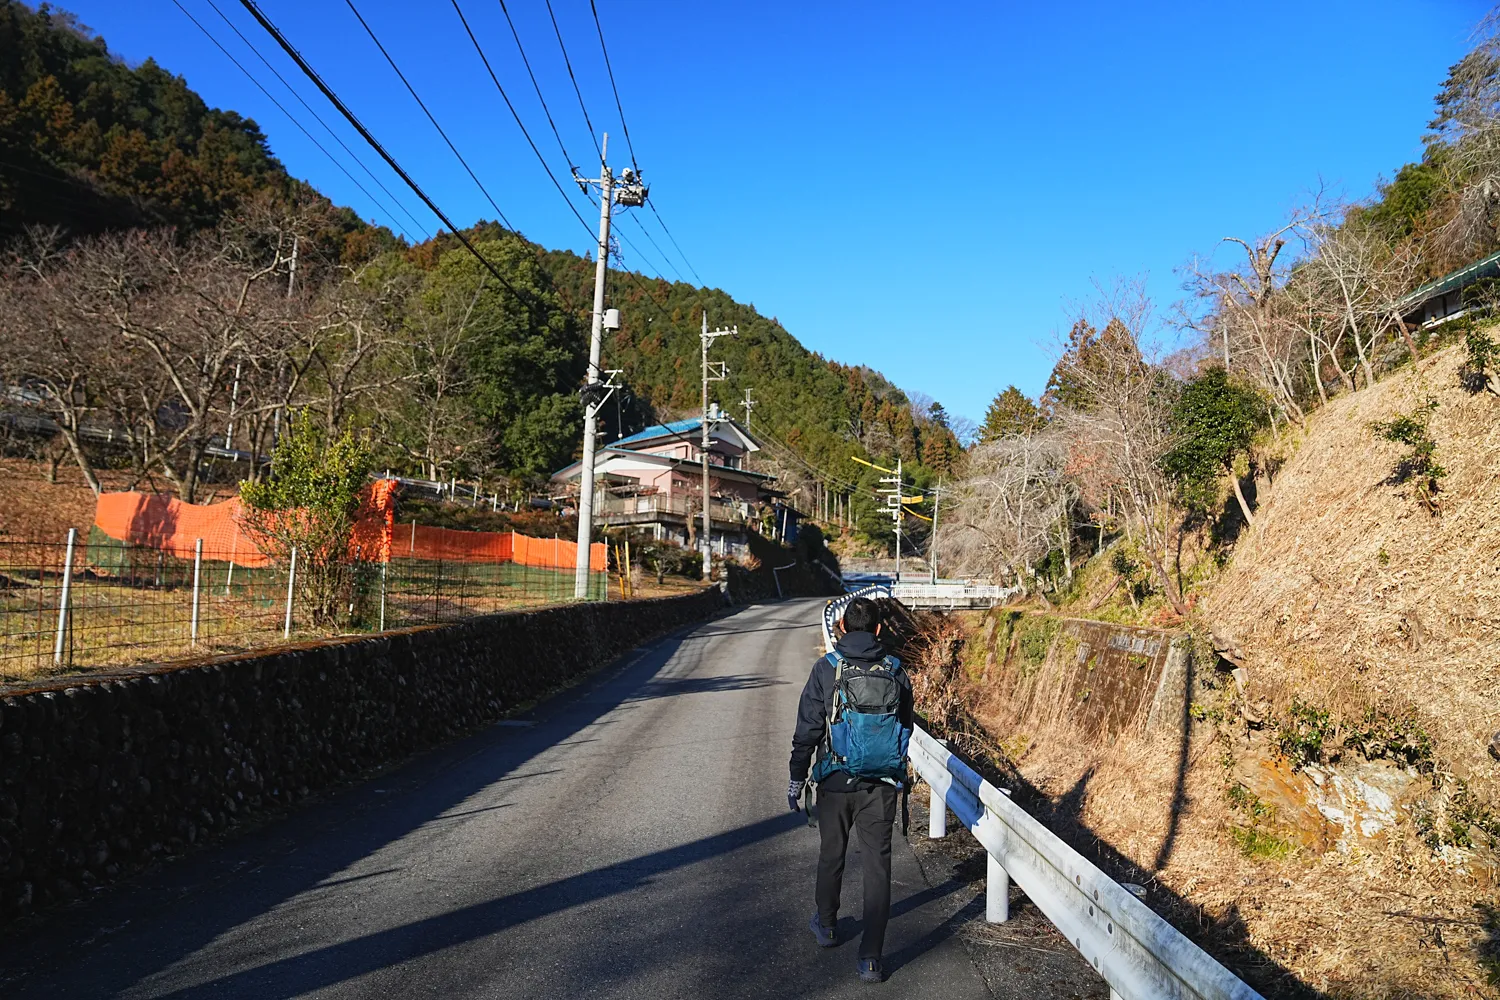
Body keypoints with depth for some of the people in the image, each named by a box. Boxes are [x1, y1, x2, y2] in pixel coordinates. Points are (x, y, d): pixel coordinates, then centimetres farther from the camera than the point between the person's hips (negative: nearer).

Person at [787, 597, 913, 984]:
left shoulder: (827, 668, -9)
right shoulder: (895, 671, -1)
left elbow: (807, 729, -8)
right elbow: (905, 728, 10)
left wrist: (797, 778, 1)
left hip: (836, 782, -1)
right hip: (882, 786, 1)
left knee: (831, 855, 19)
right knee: (877, 866, 6)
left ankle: (826, 925, 40)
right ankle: (870, 959, 7)